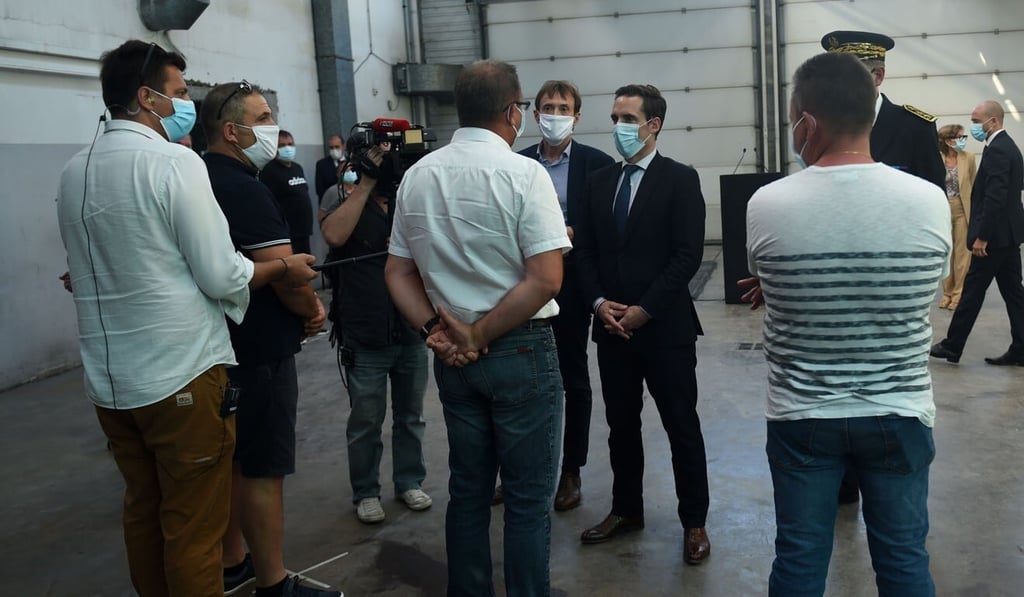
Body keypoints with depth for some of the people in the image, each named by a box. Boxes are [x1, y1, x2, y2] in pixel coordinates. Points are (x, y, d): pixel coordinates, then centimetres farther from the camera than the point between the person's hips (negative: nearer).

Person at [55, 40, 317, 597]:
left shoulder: (72, 171, 8)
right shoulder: (174, 162, -13)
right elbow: (222, 277, -15)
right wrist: (285, 268, 0)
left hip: (107, 378, 8)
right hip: (180, 374, -7)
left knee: (142, 512, 21)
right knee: (193, 528, 5)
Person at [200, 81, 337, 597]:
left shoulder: (201, 180, 10)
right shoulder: (244, 189, -19)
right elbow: (288, 278, -23)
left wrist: (299, 305, 7)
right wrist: (314, 309, -2)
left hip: (222, 345, 10)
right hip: (260, 351, -10)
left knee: (232, 462, 19)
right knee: (263, 471, 1)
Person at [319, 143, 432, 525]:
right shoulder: (341, 195, -4)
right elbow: (334, 235, -23)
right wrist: (366, 183, -20)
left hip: (412, 332, 3)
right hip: (364, 338, -3)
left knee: (410, 415, 16)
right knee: (366, 421, 9)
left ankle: (409, 482, 33)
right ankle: (366, 492, 26)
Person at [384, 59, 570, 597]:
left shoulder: (417, 176, 5)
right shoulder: (523, 173, -12)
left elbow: (398, 274, 7)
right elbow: (546, 278, -18)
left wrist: (437, 330, -2)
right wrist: (482, 337, -12)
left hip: (451, 354, 6)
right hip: (520, 350, -5)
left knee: (467, 489, 18)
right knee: (528, 496, 8)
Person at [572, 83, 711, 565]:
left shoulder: (680, 180, -5)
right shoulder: (599, 181, 11)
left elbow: (687, 255, -12)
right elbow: (585, 250, 10)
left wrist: (644, 310, -15)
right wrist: (599, 303, -5)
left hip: (665, 327, -5)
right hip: (611, 326, 5)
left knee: (681, 427, 5)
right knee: (621, 424, 14)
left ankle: (694, 521, 19)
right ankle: (626, 509, 30)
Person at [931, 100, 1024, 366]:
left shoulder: (996, 150, -17)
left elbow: (994, 198, -23)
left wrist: (981, 236, -21)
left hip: (995, 234, -10)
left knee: (972, 290, -2)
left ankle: (952, 346, 6)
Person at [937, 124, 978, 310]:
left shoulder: (968, 157, -3)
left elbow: (974, 185, 4)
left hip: (963, 210, 0)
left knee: (962, 253, 3)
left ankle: (959, 294, 11)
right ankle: (948, 292, 20)